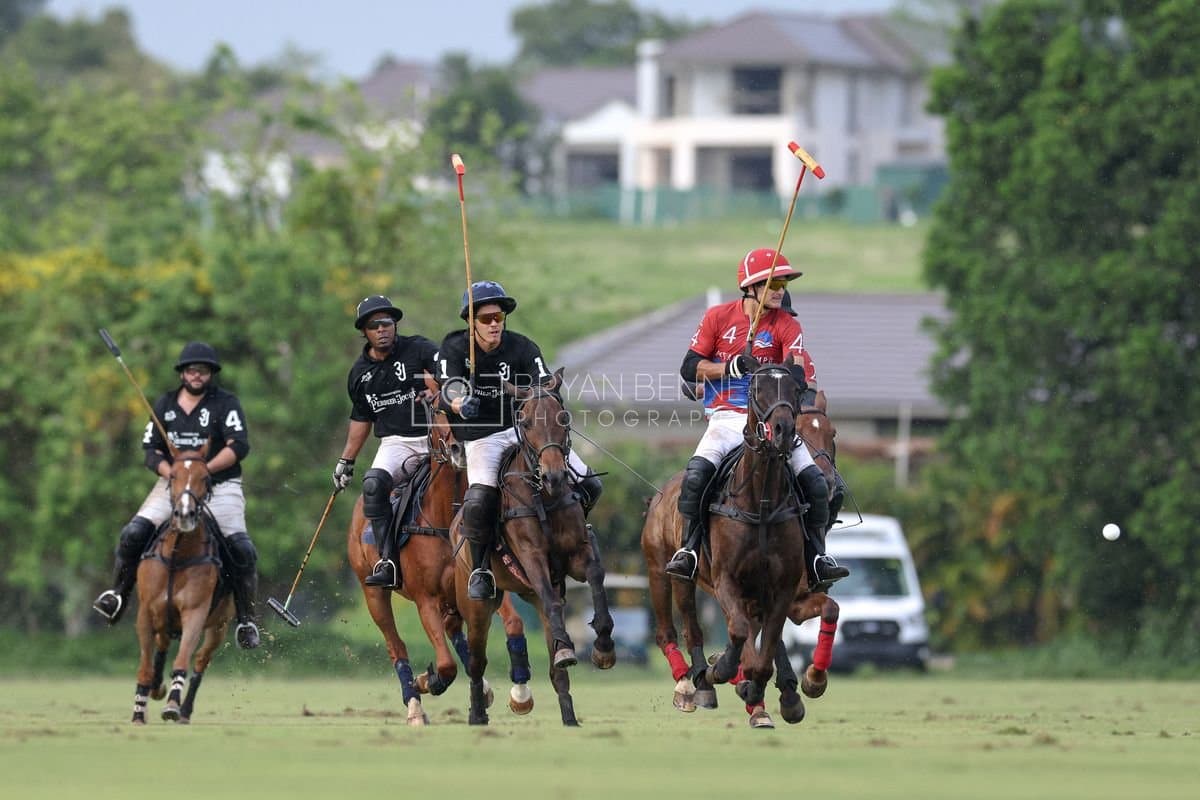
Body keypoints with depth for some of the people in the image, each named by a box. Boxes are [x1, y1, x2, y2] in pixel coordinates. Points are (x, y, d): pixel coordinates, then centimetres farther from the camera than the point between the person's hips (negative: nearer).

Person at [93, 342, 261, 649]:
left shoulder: (226, 403, -2)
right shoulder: (165, 405, 9)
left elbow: (239, 446, -13)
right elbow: (151, 450, 8)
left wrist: (204, 469, -24)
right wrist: (172, 473, -12)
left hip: (220, 486, -3)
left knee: (241, 549, -20)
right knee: (133, 534, -16)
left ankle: (246, 620, -7)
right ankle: (118, 595, 1)